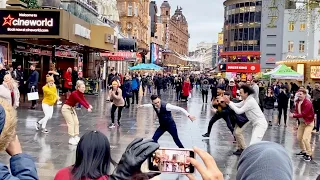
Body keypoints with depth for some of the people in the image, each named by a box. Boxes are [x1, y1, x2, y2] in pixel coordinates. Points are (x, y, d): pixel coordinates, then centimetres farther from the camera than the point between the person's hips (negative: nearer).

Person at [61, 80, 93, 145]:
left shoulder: (81, 94, -1)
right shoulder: (74, 94, -28)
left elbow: (84, 100, -13)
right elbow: (81, 101, -38)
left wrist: (89, 106, -29)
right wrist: (87, 108, -46)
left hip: (72, 108, 9)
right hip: (66, 108, -9)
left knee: (76, 122, 6)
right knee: (71, 123, -12)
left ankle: (76, 137, 13)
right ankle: (71, 139, -7)